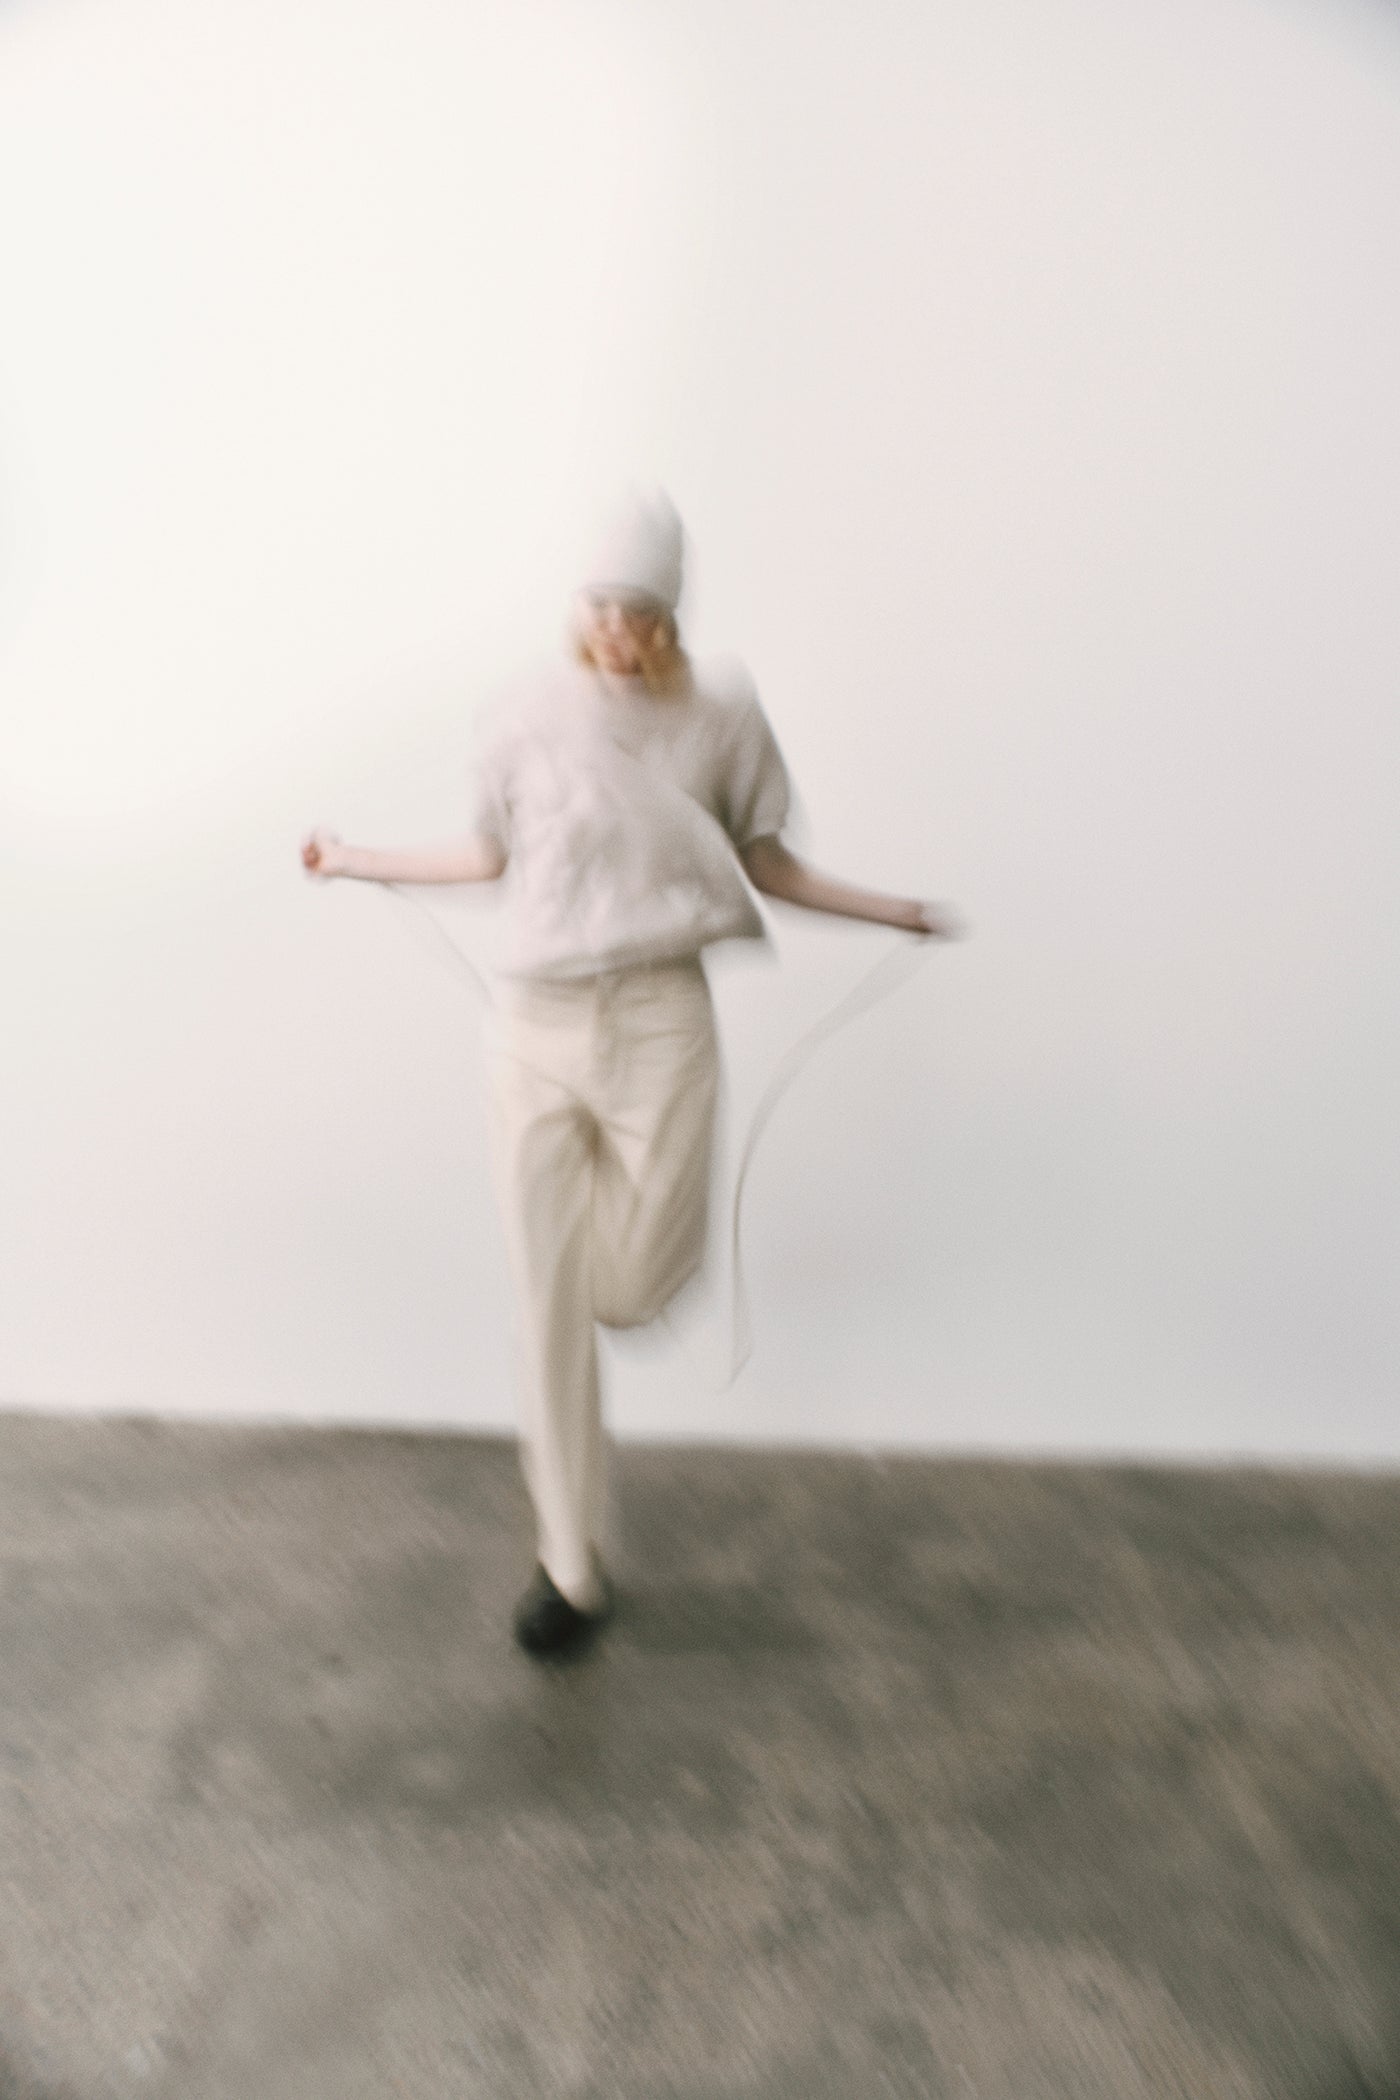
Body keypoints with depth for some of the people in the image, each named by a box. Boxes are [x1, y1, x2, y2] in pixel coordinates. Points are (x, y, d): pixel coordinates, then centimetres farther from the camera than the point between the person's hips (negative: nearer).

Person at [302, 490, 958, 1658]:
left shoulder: (720, 716, 2)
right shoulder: (528, 724, 5)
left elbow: (765, 863, 11)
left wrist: (892, 911, 5)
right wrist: (361, 861, 24)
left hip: (659, 1023, -1)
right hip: (537, 1031, 2)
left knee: (637, 1290, -4)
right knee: (548, 1305, 4)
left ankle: (628, 1209, 36)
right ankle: (572, 1567, 19)